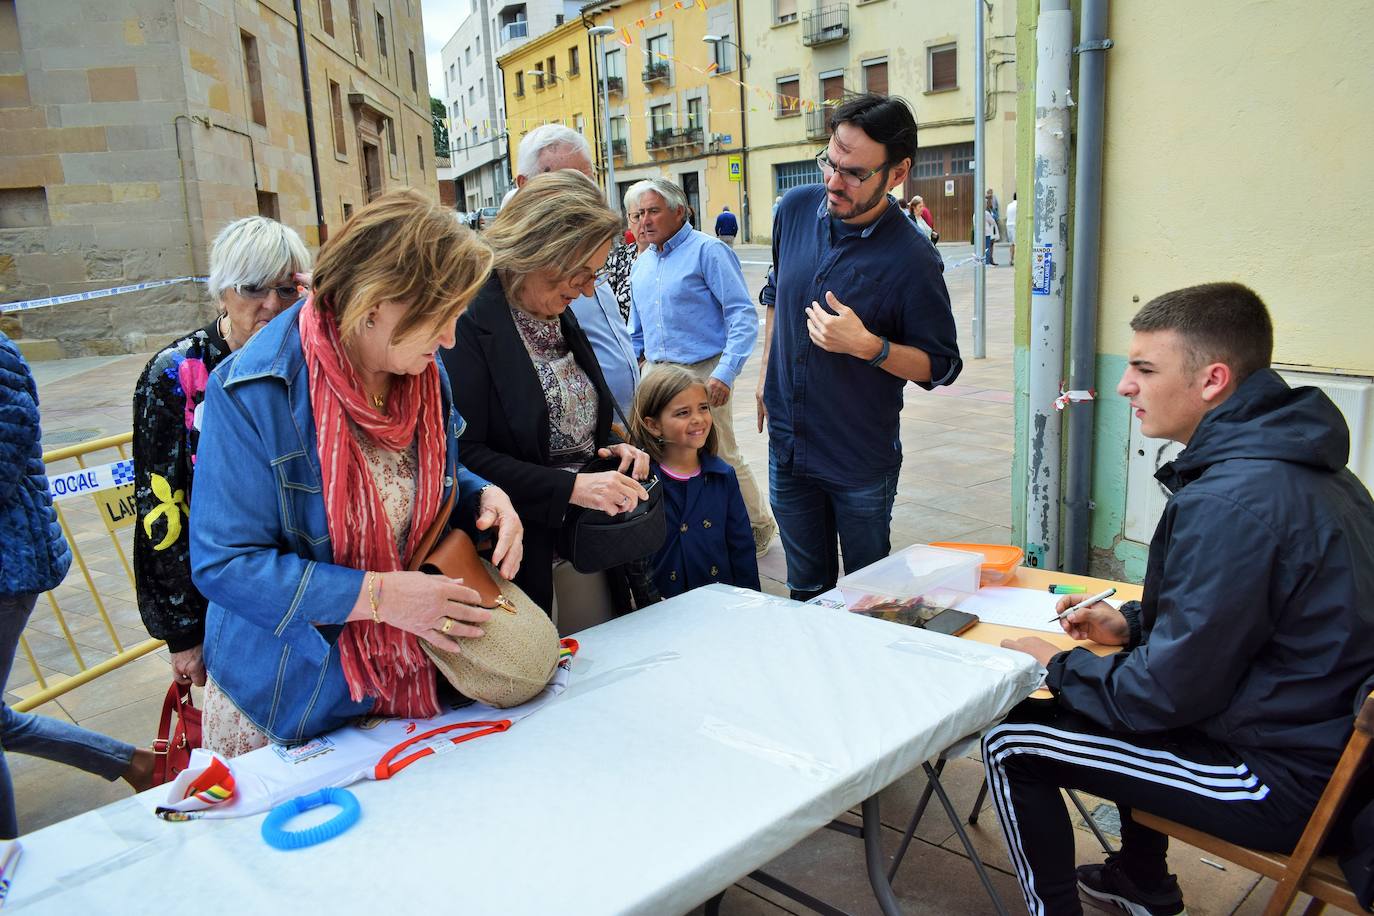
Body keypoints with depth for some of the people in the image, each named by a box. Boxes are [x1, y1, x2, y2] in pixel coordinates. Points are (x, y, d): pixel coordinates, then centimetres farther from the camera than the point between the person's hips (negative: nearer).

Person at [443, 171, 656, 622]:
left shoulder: (562, 318, 10)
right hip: (526, 557, -8)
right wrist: (570, 487, -25)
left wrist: (614, 449, 1)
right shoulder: (468, 325, -17)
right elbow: (462, 455, -22)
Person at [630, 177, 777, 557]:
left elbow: (742, 314, -13)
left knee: (722, 457, -1)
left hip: (702, 373, -7)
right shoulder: (641, 263, 15)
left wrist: (725, 373, -22)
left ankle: (759, 526, 19)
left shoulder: (708, 250, -7)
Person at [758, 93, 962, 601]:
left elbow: (939, 365, -12)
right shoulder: (797, 208, -3)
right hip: (787, 445, 5)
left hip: (862, 462, -4)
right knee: (806, 589, 19)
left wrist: (866, 345, -28)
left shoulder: (911, 259, -20)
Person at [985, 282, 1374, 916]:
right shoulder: (1301, 463, 4)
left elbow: (1172, 691, -23)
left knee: (1011, 744, -5)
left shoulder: (1231, 501, -28)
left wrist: (1056, 666, -7)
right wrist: (1132, 623, 11)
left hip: (1289, 787, -10)